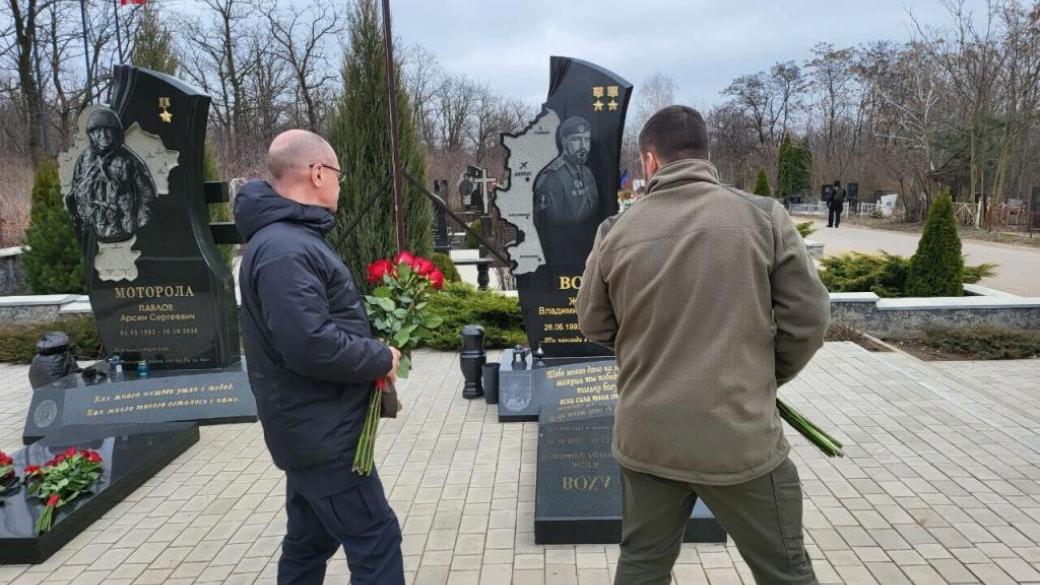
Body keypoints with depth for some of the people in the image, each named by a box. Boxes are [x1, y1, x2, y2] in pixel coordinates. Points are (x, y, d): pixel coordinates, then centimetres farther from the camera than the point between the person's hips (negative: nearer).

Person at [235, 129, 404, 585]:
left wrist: (371, 353, 5)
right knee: (375, 540, -2)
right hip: (322, 431, -10)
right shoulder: (285, 250, -22)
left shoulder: (288, 238, 12)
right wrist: (380, 359, -15)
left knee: (310, 541, 20)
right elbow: (311, 345, -30)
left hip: (313, 426, 10)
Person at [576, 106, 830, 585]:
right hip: (740, 437, -2)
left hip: (646, 438, 2)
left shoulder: (616, 232, -4)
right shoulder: (764, 217, -8)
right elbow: (808, 318, -4)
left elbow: (593, 325, 7)